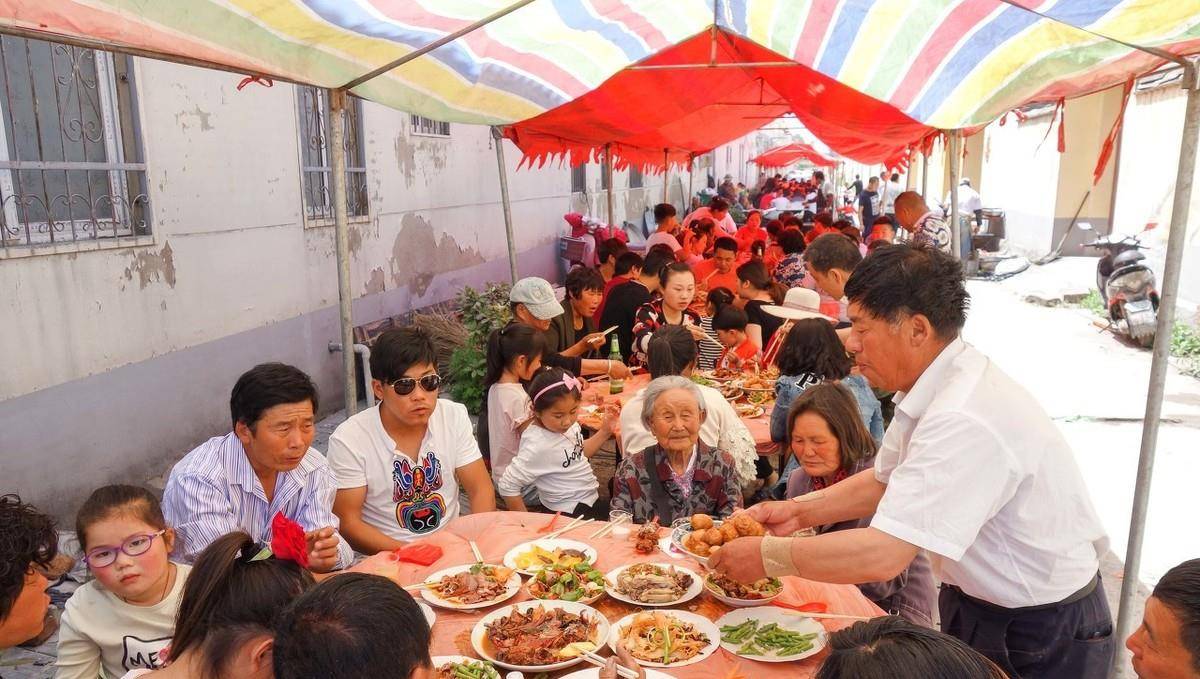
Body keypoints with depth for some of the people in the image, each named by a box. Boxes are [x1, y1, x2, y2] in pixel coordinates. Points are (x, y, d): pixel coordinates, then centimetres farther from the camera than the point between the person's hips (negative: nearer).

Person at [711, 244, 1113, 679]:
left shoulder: (966, 422, -32)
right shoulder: (935, 389, -3)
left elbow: (882, 556, -33)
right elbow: (884, 481, 11)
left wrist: (767, 556, -22)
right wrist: (798, 512, 0)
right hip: (983, 607, 7)